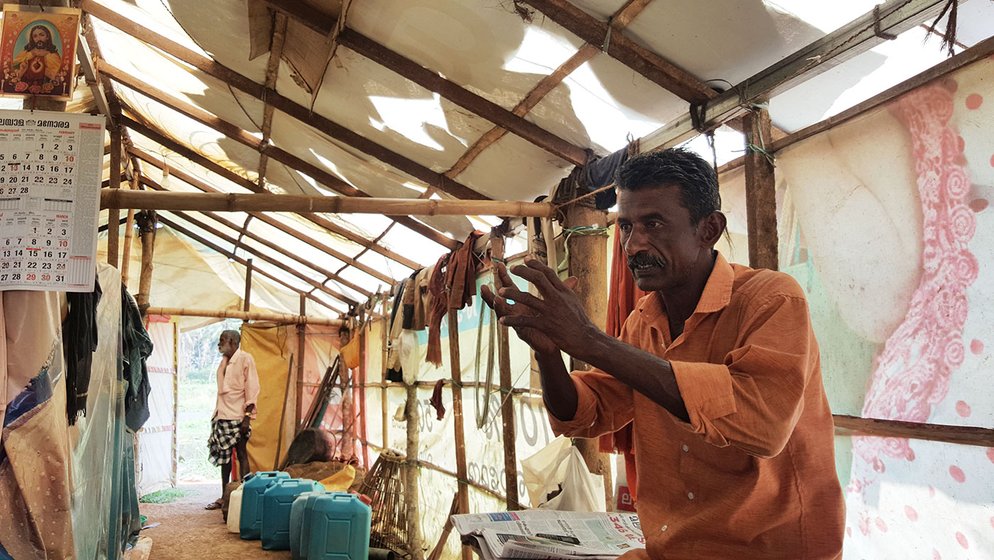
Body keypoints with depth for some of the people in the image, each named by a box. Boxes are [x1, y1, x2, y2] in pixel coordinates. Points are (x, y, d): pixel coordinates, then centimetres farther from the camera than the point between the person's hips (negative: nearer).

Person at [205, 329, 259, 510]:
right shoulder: (224, 362, 14)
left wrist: (247, 416, -16)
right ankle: (224, 496, 18)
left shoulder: (245, 359, -7)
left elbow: (252, 388, -11)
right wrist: (216, 413, 14)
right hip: (222, 416, 7)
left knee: (241, 455, -2)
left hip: (237, 417, -7)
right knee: (224, 456, 10)